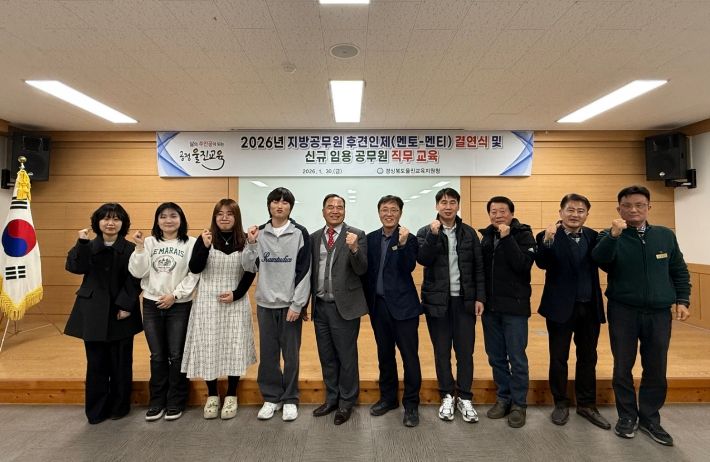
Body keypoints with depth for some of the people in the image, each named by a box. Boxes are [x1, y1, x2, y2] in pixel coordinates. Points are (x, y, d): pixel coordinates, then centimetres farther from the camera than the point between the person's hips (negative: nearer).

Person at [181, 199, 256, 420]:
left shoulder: (245, 241, -1)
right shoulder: (204, 239, 0)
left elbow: (250, 273, 2)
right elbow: (194, 269, -10)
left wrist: (236, 294, -10)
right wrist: (205, 247, -24)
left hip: (236, 302, 0)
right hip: (208, 302, 1)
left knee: (234, 347, 5)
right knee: (208, 347, 5)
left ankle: (231, 396, 22)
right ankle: (212, 395, 24)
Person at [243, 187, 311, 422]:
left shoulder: (300, 233, -5)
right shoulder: (260, 233, 4)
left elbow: (304, 271, -7)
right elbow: (250, 267, 5)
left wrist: (297, 305, -11)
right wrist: (251, 244, -11)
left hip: (290, 304, -3)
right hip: (265, 303, 3)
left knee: (291, 354, 7)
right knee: (268, 353, 11)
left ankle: (290, 400, 22)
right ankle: (271, 398, 27)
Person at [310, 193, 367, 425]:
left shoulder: (356, 235, -5)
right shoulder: (314, 237, 8)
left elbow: (361, 270, -12)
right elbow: (311, 270, 10)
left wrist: (354, 249, -30)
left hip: (344, 306, -4)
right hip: (320, 306, 5)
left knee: (346, 357, 7)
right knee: (327, 357, 16)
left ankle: (346, 402, 24)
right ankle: (331, 399, 34)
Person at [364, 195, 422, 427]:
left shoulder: (408, 239, -5)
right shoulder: (371, 238, 7)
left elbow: (408, 267, -19)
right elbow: (366, 269, 7)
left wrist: (403, 244, -32)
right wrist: (367, 300, 4)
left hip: (403, 305, -4)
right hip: (378, 304, 5)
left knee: (409, 355, 2)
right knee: (384, 353, 16)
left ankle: (411, 404, 16)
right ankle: (388, 397, 32)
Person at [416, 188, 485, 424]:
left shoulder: (469, 233, 5)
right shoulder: (425, 232, 1)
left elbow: (478, 267, 5)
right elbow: (423, 259, -15)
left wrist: (480, 297, -1)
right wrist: (433, 234, -23)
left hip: (464, 300, 1)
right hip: (437, 300, -1)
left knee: (465, 351, 5)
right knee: (441, 351, 9)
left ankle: (465, 398, 21)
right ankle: (447, 397, 24)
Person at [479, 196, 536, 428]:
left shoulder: (523, 234, -4)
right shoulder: (486, 235, 9)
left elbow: (523, 265, -20)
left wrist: (507, 237, -21)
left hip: (514, 305, -4)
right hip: (490, 305, 5)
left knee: (516, 357, 4)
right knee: (496, 357, 12)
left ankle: (519, 404, 19)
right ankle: (503, 398, 28)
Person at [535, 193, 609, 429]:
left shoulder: (593, 236, 6)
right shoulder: (548, 237, -7)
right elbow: (542, 264, -22)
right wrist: (548, 240, -37)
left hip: (590, 307, 4)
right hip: (561, 307, -4)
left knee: (588, 358, 15)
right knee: (558, 358, 7)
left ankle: (587, 405, 30)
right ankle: (561, 404, 24)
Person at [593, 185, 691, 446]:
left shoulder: (665, 235, 6)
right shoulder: (611, 236, -3)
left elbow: (679, 271, 12)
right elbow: (600, 260, -22)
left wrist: (682, 300, 3)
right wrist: (614, 235, -35)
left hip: (659, 313, 2)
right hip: (623, 312, -2)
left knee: (656, 370, 9)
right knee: (623, 367, 6)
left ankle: (650, 418, 26)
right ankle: (627, 416, 23)